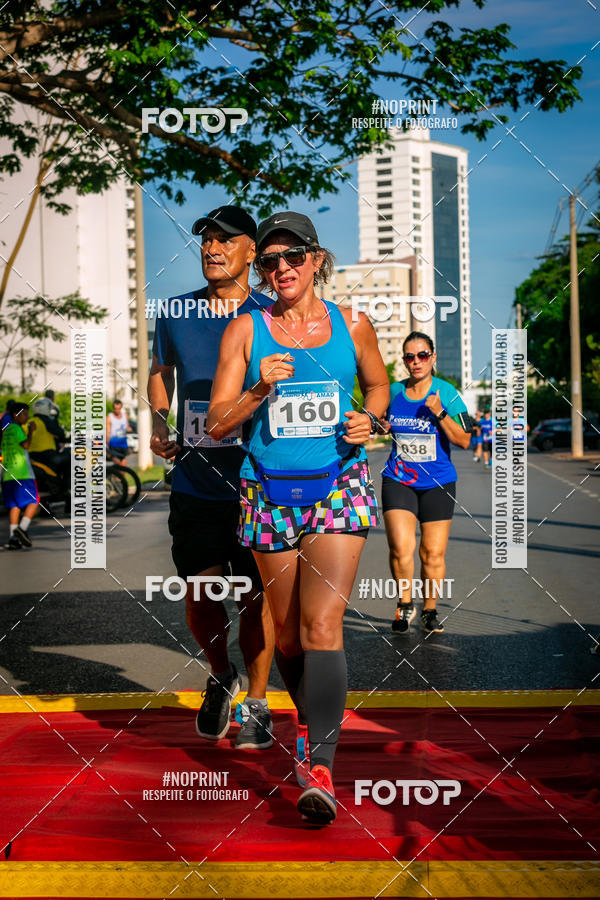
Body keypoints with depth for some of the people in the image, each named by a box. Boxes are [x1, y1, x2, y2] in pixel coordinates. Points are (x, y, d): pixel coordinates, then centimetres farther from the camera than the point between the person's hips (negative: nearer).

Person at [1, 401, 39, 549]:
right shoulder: (16, 429, -5)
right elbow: (25, 444, -19)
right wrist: (30, 431, -7)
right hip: (22, 473, -8)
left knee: (14, 505, 6)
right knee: (33, 502, -4)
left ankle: (12, 537, -2)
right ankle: (22, 528, -21)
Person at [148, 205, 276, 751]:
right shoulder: (177, 314, 6)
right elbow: (160, 372, 23)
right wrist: (159, 424, 7)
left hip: (258, 480, -2)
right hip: (193, 479, 2)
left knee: (257, 595, 4)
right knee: (200, 595, 5)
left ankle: (256, 703, 23)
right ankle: (221, 679, 33)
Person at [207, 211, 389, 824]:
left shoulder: (351, 326, 4)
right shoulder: (245, 330, 2)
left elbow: (379, 384, 22)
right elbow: (217, 424, 0)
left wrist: (368, 419, 0)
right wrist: (260, 390, -17)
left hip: (338, 486, -1)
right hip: (271, 492, 1)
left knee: (322, 622, -15)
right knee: (287, 631, 11)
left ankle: (319, 766, -13)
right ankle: (308, 718, 39)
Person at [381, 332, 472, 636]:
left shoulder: (447, 393, -4)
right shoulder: (393, 392, 3)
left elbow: (464, 440, -8)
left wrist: (439, 414, -20)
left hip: (438, 483, -1)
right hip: (398, 481, 1)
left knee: (433, 554, 3)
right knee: (401, 547, -17)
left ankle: (429, 611, 24)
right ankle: (404, 603, 6)